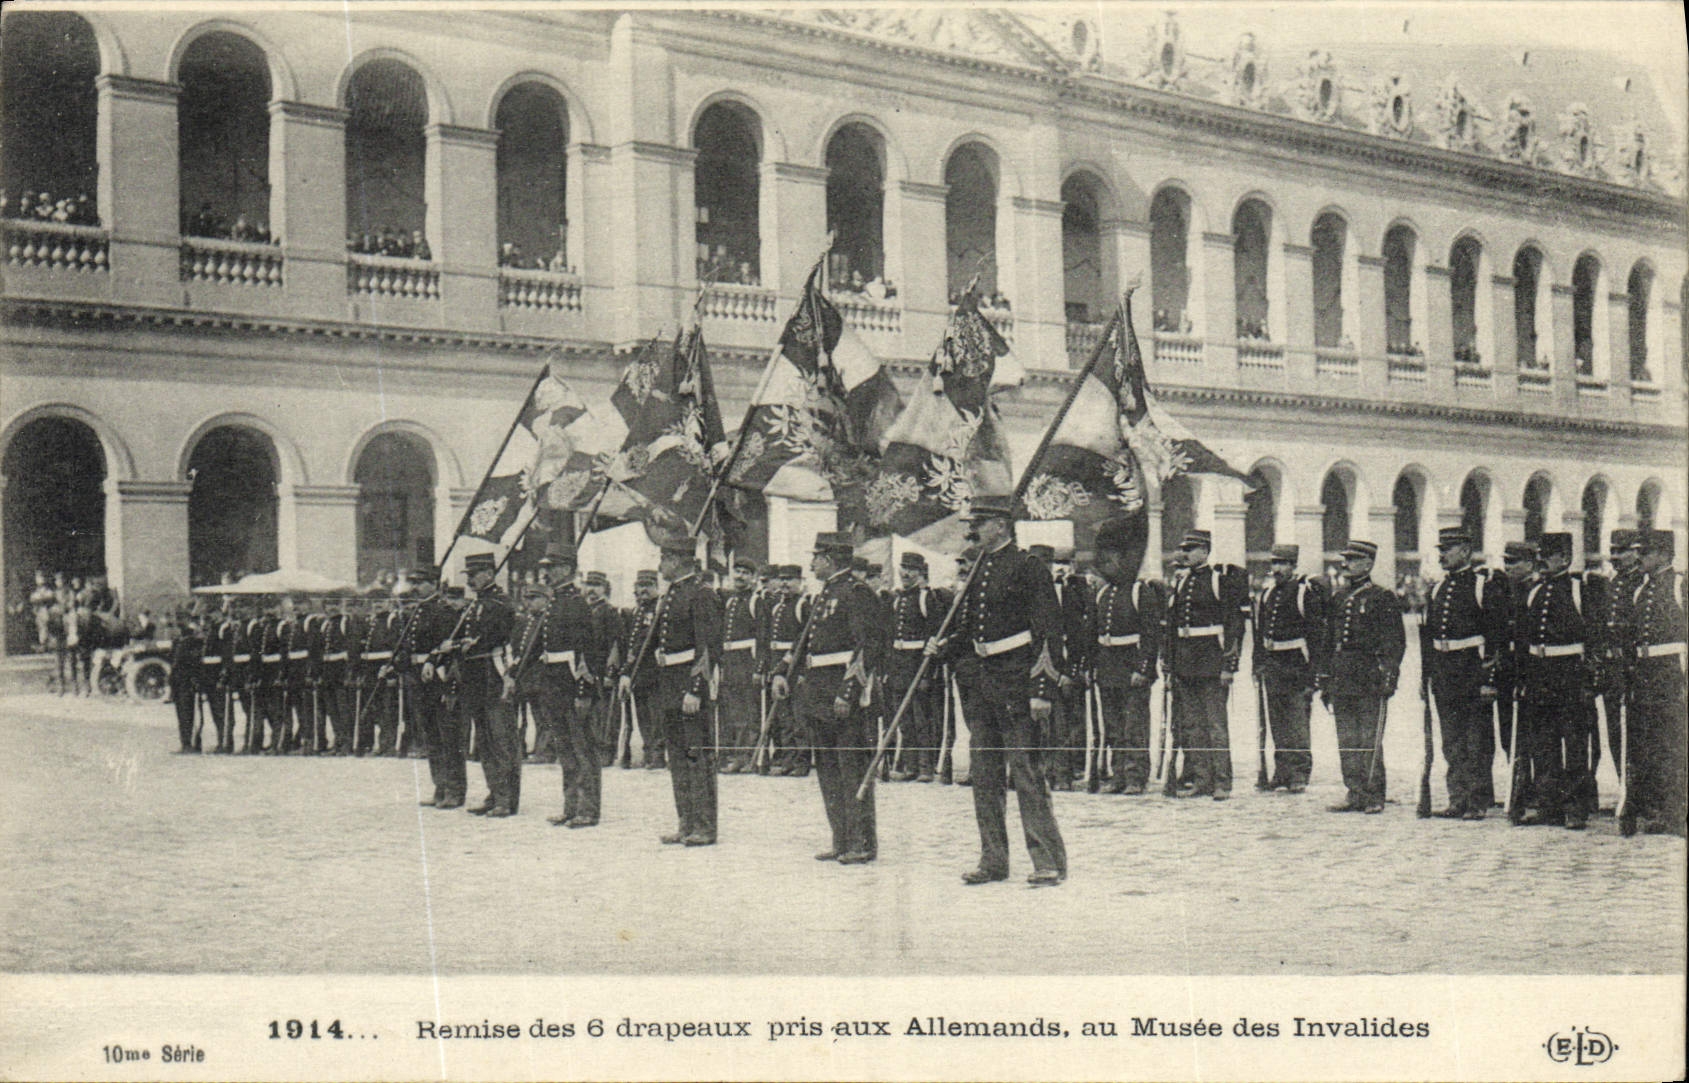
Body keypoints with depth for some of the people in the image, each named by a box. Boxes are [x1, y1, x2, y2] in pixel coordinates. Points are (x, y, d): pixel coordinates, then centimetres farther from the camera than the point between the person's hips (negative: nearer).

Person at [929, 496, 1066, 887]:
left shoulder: (1027, 568, -8)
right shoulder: (977, 572, 15)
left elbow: (1048, 634, -12)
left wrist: (1041, 692, -17)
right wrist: (942, 647, 2)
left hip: (1015, 682, -8)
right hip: (979, 682, 8)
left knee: (1025, 771, -7)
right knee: (983, 773, 9)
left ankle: (1049, 861, 0)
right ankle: (993, 859, 17)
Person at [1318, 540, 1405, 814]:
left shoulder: (1382, 598, -2)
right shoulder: (1339, 600, 17)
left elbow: (1395, 642, -6)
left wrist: (1388, 677, -15)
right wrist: (1325, 681, 17)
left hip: (1369, 679, -6)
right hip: (1342, 680, 6)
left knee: (1370, 741, -4)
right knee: (1347, 741, 7)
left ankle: (1375, 796, 2)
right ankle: (1355, 794, 13)